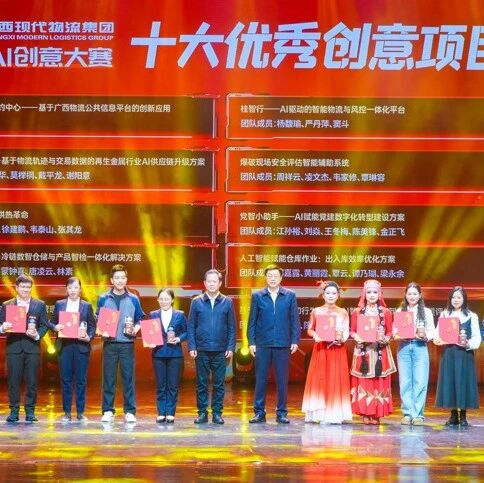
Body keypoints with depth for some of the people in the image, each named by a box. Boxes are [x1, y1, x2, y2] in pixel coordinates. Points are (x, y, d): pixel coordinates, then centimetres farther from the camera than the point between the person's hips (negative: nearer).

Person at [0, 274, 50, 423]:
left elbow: (45, 325, 7)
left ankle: (30, 411, 8)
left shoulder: (39, 305, 10)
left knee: (32, 381, 0)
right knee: (13, 380, 0)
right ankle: (14, 411, 6)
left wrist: (37, 335, -11)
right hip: (14, 346, 0)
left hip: (32, 346, 0)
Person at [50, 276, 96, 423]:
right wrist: (55, 327, -10)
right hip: (64, 345, 1)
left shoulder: (87, 306, 7)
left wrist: (88, 337, -12)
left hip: (81, 346, -1)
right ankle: (67, 412, 7)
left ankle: (80, 412, 6)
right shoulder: (59, 304, 10)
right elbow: (52, 322, 11)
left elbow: (92, 326, 5)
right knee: (65, 379, 1)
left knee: (81, 380, 0)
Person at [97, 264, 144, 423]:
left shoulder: (133, 300, 8)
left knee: (128, 378, 0)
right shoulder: (103, 299, 7)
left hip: (127, 343, 0)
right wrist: (102, 331, -9)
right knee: (108, 378, 0)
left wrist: (135, 330, -7)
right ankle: (108, 411, 6)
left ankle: (130, 412, 4)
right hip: (110, 343, 0)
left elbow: (139, 320, 12)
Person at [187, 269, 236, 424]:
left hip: (220, 350, 0)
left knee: (219, 383, 4)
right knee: (201, 383, 5)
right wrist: (191, 347, -4)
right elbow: (191, 326, 4)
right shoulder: (197, 302, 4)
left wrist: (231, 347, -2)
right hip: (201, 350, 0)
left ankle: (217, 413, 10)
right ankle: (202, 413, 11)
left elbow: (232, 328, 6)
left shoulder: (227, 302, 5)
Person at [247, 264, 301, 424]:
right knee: (261, 379, 3)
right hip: (262, 344, 0)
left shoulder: (290, 296, 5)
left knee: (282, 380, 3)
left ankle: (281, 413, 11)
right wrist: (251, 342, -1)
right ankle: (259, 412, 10)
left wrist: (295, 340, -3)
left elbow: (294, 320, 5)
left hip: (283, 344, 0)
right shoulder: (257, 296, 5)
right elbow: (252, 321, 5)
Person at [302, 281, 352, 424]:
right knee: (319, 379, -3)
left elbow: (346, 332, 3)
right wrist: (315, 335, -12)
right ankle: (320, 413, 0)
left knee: (336, 379, -2)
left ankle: (335, 414, 2)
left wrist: (342, 337, -17)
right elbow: (310, 330, 8)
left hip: (337, 350, 0)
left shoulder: (343, 313, 6)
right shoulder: (316, 312, 6)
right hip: (320, 349, 0)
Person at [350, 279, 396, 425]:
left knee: (379, 382, -1)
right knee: (364, 383, -2)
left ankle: (377, 414, 4)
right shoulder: (357, 312, 7)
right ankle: (366, 414, 2)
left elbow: (389, 332, 7)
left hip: (380, 351, 0)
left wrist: (385, 339, -13)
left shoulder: (385, 312, 7)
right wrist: (356, 337, -14)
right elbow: (352, 331, 7)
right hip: (363, 351, 0)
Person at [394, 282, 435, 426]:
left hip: (420, 348, -1)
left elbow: (432, 333, 4)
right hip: (403, 348, 1)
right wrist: (400, 336, -14)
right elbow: (394, 333, 7)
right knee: (405, 382, -1)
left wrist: (424, 335, -15)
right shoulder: (399, 311, 10)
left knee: (420, 381, -5)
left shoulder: (426, 312, 9)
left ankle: (418, 414, -1)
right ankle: (407, 413, 4)